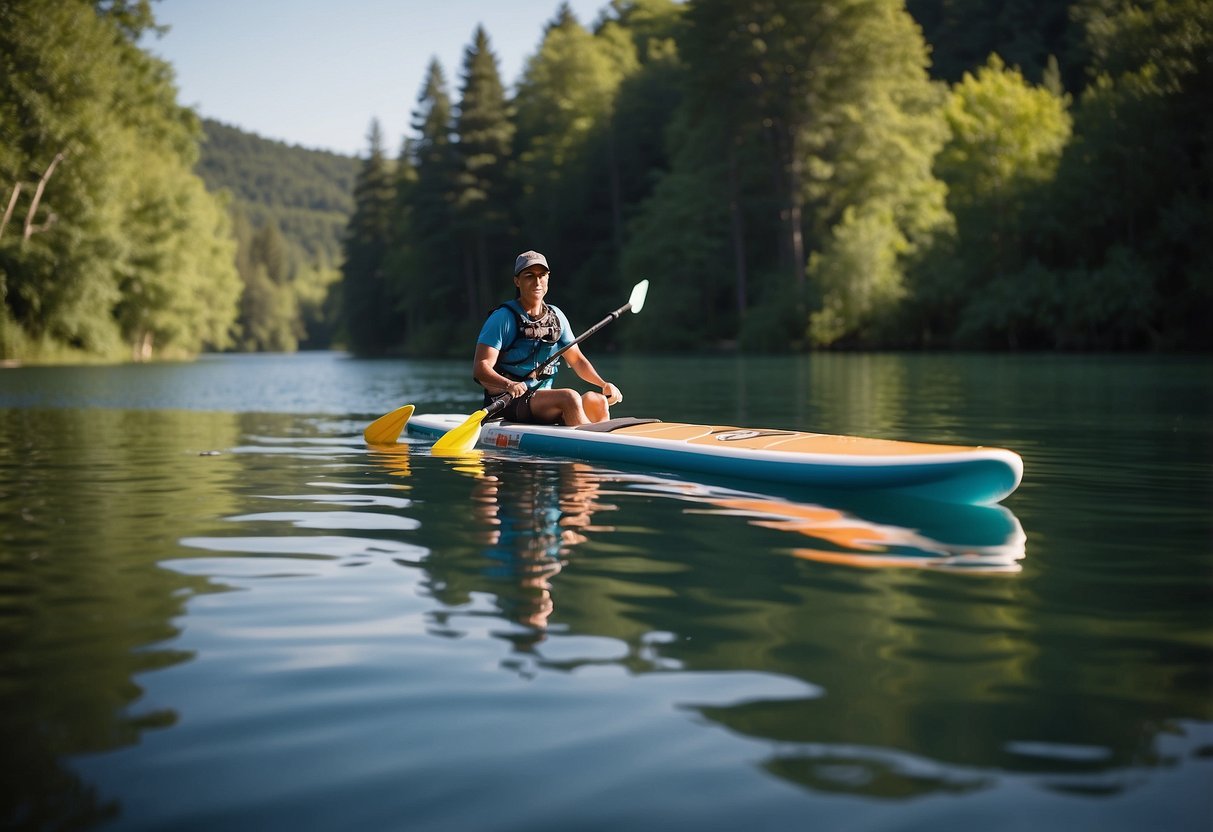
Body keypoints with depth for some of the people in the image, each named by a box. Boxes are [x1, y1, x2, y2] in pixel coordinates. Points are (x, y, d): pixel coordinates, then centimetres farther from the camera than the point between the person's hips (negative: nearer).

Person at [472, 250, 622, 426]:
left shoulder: (556, 317, 12)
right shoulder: (503, 318, -8)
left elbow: (576, 359, 18)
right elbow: (480, 368, -15)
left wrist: (604, 384, 1)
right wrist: (509, 385, -34)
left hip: (543, 398, 6)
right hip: (507, 403, -6)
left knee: (597, 401, -18)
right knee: (569, 397, -30)